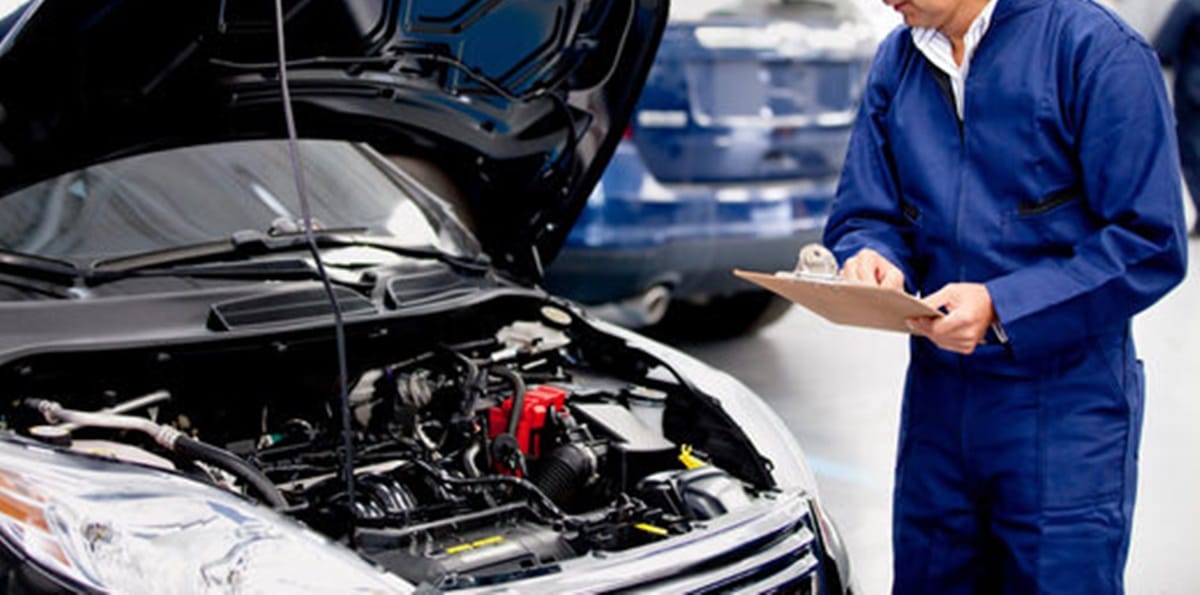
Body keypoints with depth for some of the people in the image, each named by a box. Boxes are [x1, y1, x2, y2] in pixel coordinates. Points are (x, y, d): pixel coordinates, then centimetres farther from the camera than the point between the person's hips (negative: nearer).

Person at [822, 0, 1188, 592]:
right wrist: (874, 259, -14)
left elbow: (1151, 246, -14)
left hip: (1065, 406, -5)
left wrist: (1002, 307, -22)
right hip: (936, 393, 6)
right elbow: (863, 215, 11)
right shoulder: (896, 62, 8)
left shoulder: (1096, 48, -11)